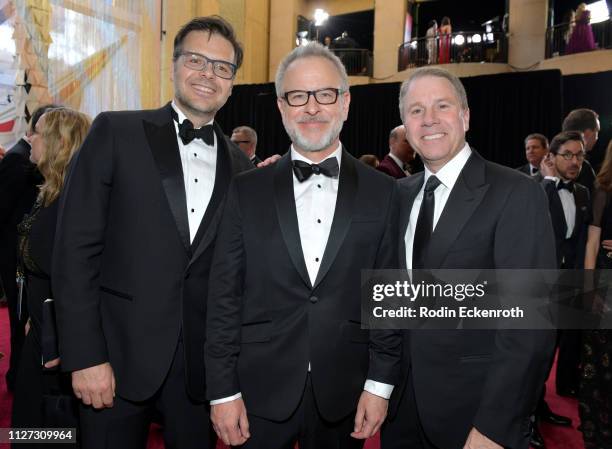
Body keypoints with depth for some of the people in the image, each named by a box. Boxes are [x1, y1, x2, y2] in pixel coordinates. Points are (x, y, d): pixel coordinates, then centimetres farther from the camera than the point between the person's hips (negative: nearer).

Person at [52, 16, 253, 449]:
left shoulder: (240, 166, 6)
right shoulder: (116, 132, -3)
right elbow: (76, 247, -7)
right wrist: (85, 356, -11)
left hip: (201, 363, 3)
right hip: (118, 354, -2)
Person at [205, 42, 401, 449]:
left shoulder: (381, 192, -1)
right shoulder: (247, 190, -1)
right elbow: (224, 296, -2)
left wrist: (379, 385, -2)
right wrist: (223, 390, -3)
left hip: (343, 396, 1)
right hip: (260, 393, 0)